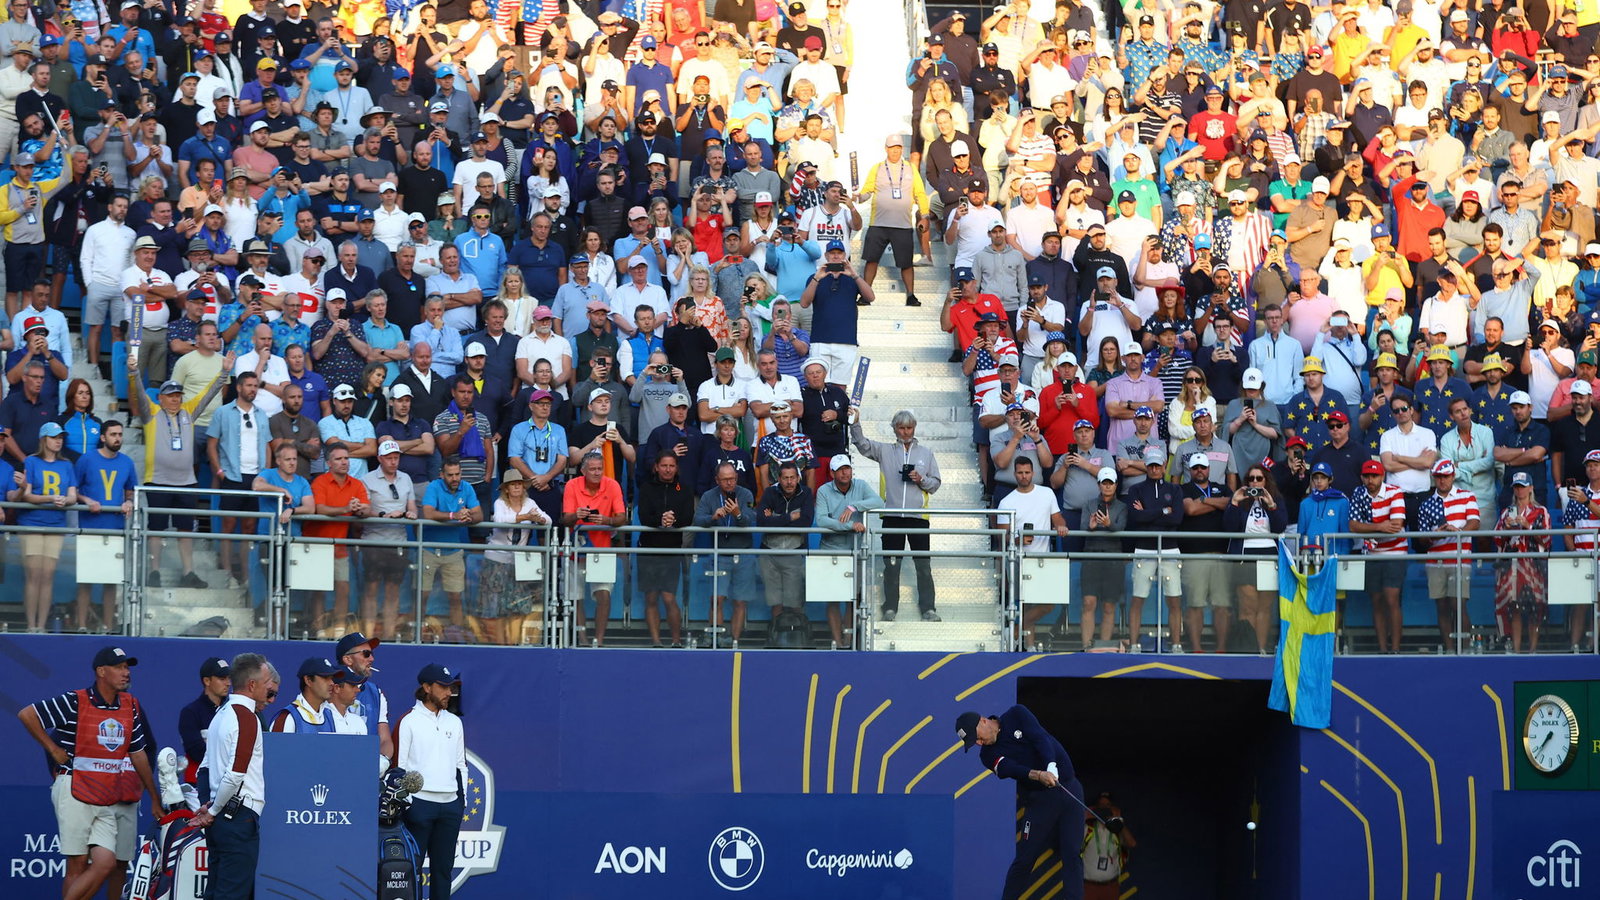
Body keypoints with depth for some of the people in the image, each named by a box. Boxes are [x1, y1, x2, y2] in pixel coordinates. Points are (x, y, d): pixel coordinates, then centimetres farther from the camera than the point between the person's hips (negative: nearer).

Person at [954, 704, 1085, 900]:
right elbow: (1013, 770, -19)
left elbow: (1040, 738, -14)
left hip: (1069, 788, -1)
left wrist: (1051, 768, -31)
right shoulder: (989, 755, 0)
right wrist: (1039, 775, -38)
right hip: (1040, 800, 1)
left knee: (1072, 854, -7)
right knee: (1025, 857, -5)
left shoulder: (1017, 715, 0)